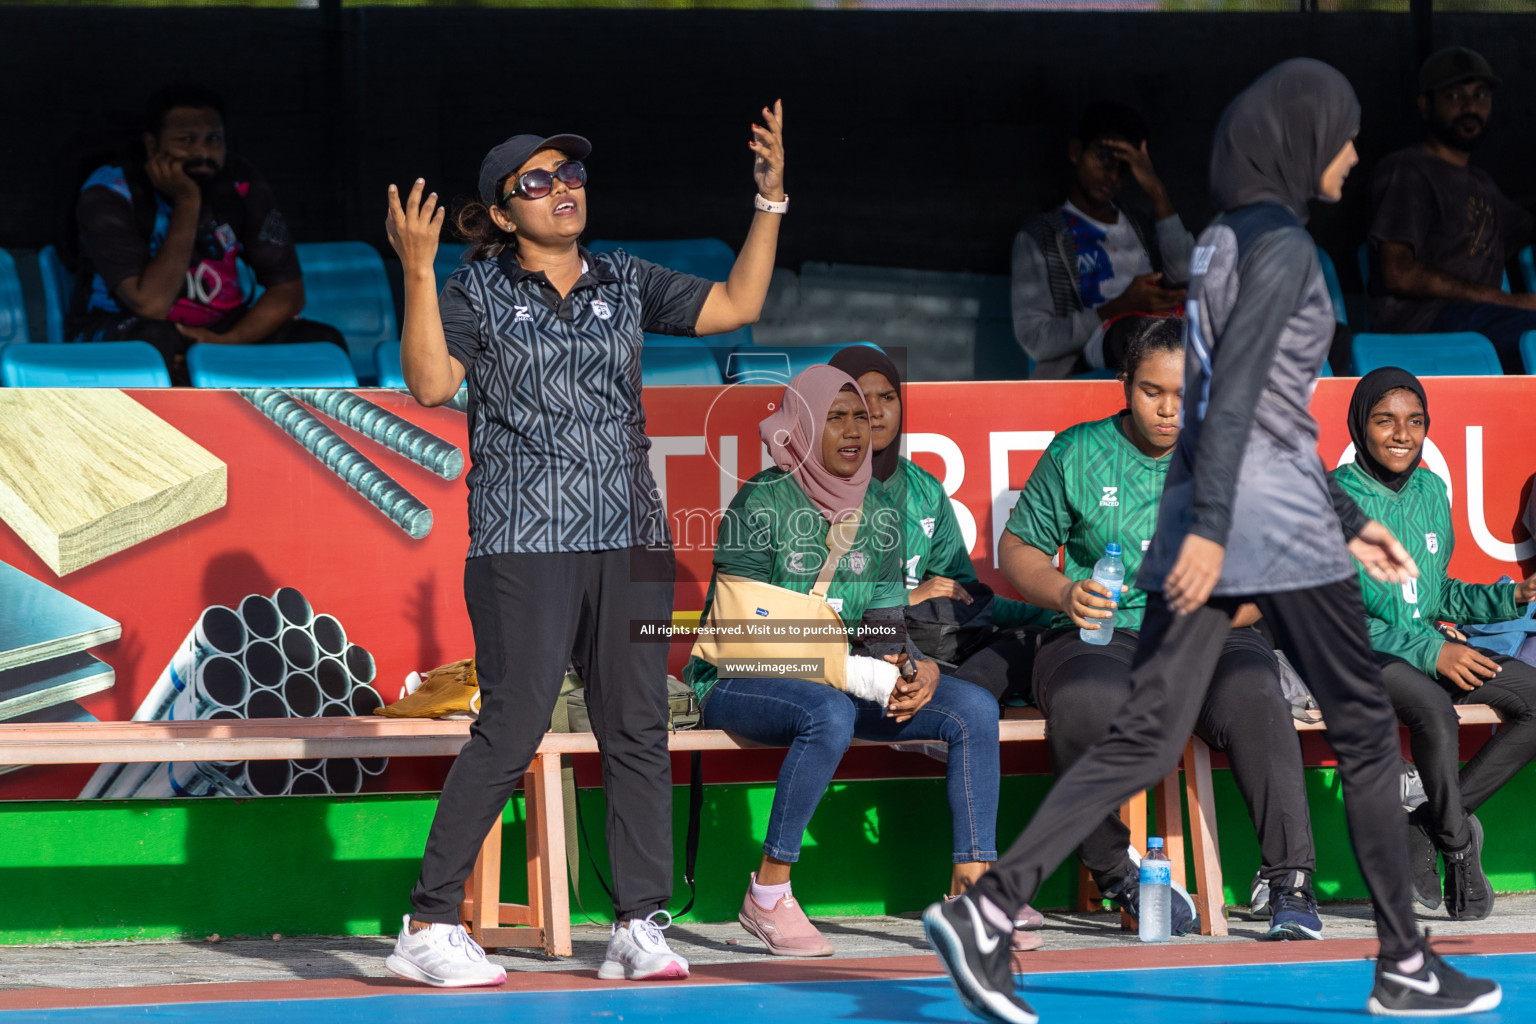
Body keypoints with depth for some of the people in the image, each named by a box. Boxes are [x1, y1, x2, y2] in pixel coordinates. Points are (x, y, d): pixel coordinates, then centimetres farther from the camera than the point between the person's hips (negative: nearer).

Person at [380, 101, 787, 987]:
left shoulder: (626, 283, 14)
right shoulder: (478, 291, 3)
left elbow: (736, 306, 13)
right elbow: (431, 383, -10)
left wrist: (771, 198, 7)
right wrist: (418, 273, -19)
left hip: (630, 539, 5)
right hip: (523, 541, -5)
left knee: (638, 728, 1)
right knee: (512, 730, -10)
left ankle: (640, 927, 4)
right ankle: (430, 926, -4)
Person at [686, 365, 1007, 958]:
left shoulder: (879, 513, 8)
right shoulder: (762, 501, -11)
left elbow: (886, 628, 7)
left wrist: (919, 670, -16)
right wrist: (846, 667, -25)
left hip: (841, 685, 7)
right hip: (736, 684, -6)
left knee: (975, 709, -13)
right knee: (830, 714, -40)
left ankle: (971, 887, -14)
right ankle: (766, 898, -29)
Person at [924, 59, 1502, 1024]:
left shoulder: (1222, 244, 19)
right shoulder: (1281, 245, -10)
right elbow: (1235, 390, -20)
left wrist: (1351, 520, 28)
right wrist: (1210, 527, -27)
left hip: (1207, 517, 8)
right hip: (1275, 524, -8)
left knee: (1145, 740, 0)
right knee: (1367, 734, 6)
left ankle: (988, 907, -15)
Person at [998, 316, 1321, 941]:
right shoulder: (1076, 453, 10)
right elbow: (1017, 546, 14)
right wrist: (1065, 593, -7)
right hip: (1102, 634, -1)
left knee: (1253, 696, -36)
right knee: (1089, 704, -38)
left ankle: (1292, 884, -35)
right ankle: (1111, 870, -16)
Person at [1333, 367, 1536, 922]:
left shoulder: (1430, 490, 12)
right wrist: (1430, 652, -23)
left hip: (1430, 648, 7)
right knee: (1434, 708, -37)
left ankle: (1428, 825, -8)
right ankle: (1459, 846, -15)